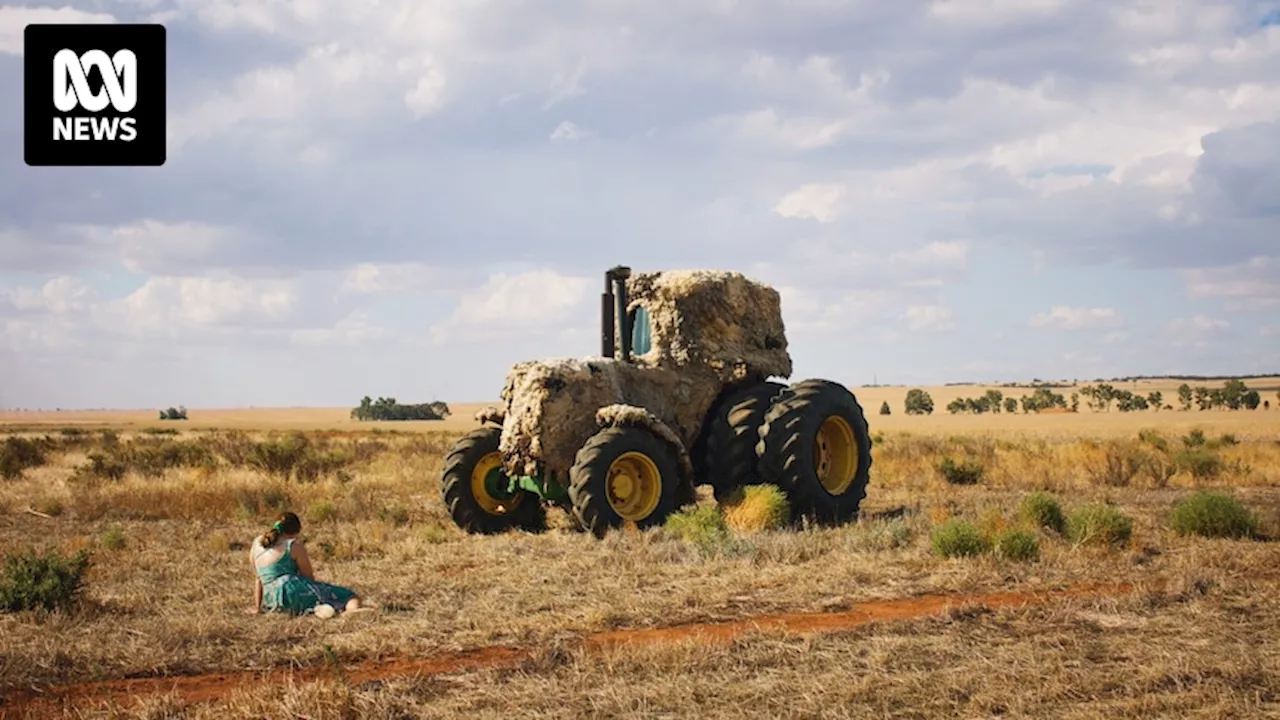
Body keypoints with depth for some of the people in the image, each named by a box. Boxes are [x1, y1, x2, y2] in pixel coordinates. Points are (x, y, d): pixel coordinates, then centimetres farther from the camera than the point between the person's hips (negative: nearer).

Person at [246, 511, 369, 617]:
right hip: (294, 594, -7)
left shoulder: (257, 543, 18)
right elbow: (309, 577, 3)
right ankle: (354, 609, -44)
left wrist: (257, 606, 30)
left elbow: (259, 578, 24)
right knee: (344, 595, -9)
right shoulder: (294, 545, -1)